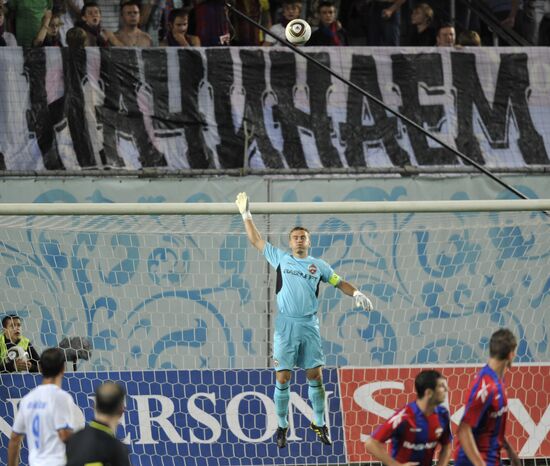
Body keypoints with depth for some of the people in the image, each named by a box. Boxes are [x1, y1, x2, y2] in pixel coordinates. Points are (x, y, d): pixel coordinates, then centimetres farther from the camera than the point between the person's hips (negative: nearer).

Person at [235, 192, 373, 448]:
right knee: (283, 378, 0)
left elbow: (340, 282, 15)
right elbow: (256, 240, 16)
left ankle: (320, 424, 12)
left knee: (315, 376, 2)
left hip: (309, 326, 1)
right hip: (286, 325, -1)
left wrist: (356, 293, -3)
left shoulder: (319, 265, 11)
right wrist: (246, 215, 13)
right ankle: (281, 426, 10)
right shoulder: (280, 258, 9)